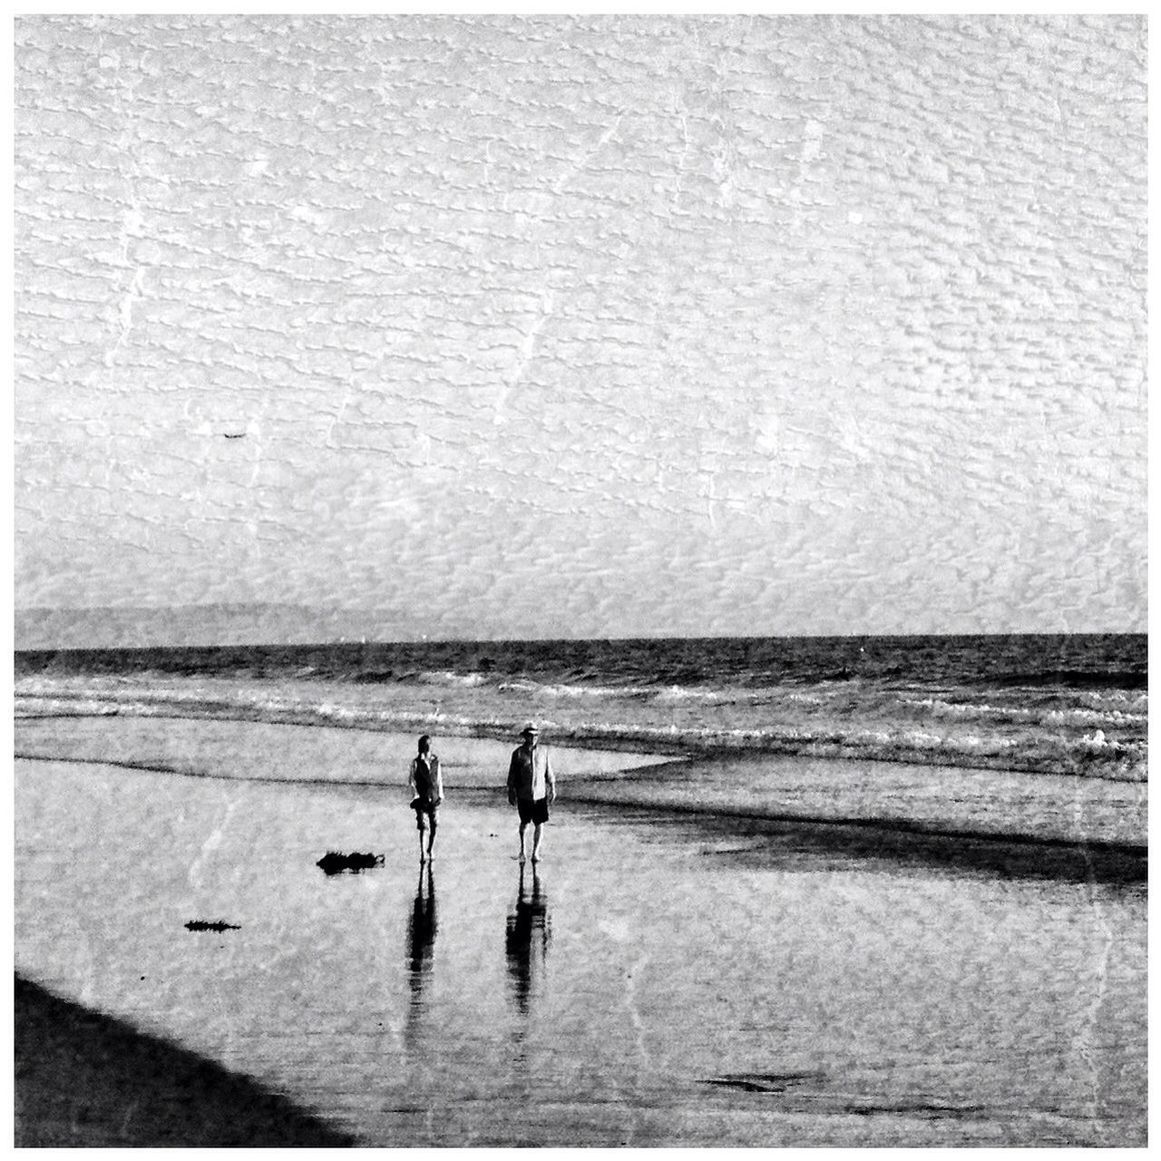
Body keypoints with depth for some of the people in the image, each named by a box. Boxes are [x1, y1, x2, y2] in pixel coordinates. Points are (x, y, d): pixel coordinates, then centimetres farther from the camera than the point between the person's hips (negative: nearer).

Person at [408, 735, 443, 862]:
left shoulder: (436, 760, 6)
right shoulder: (416, 762, -5)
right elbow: (411, 780, -3)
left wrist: (440, 794, 9)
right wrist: (415, 794, -13)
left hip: (434, 798, 3)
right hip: (422, 799, -3)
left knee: (433, 827, 2)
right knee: (423, 827, -6)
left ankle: (430, 851, 21)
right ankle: (422, 853, 1)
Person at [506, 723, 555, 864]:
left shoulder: (543, 751, 0)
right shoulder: (518, 753, -5)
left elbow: (548, 772, 9)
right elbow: (512, 774, 0)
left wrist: (552, 788, 10)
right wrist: (511, 794, 1)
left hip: (540, 794, 1)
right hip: (523, 795, -1)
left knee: (539, 824, -4)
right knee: (524, 823, 14)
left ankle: (535, 852, 7)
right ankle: (522, 847, 37)